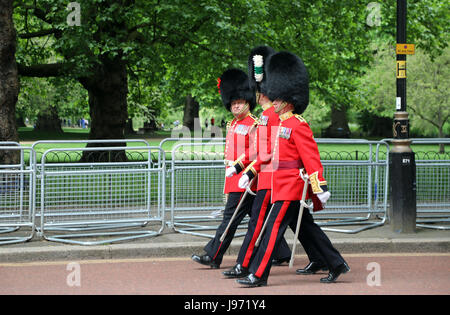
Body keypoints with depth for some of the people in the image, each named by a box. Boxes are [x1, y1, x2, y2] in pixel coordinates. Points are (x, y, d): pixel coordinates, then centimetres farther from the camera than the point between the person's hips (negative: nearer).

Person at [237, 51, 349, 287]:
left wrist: (320, 188, -22)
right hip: (283, 187, 10)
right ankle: (336, 265, 19)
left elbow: (311, 157, -18)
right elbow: (268, 155, 24)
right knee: (306, 229, 12)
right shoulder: (282, 124, 15)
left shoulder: (298, 125, -13)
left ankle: (258, 275, -8)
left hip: (291, 188, -10)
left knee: (274, 228, -9)